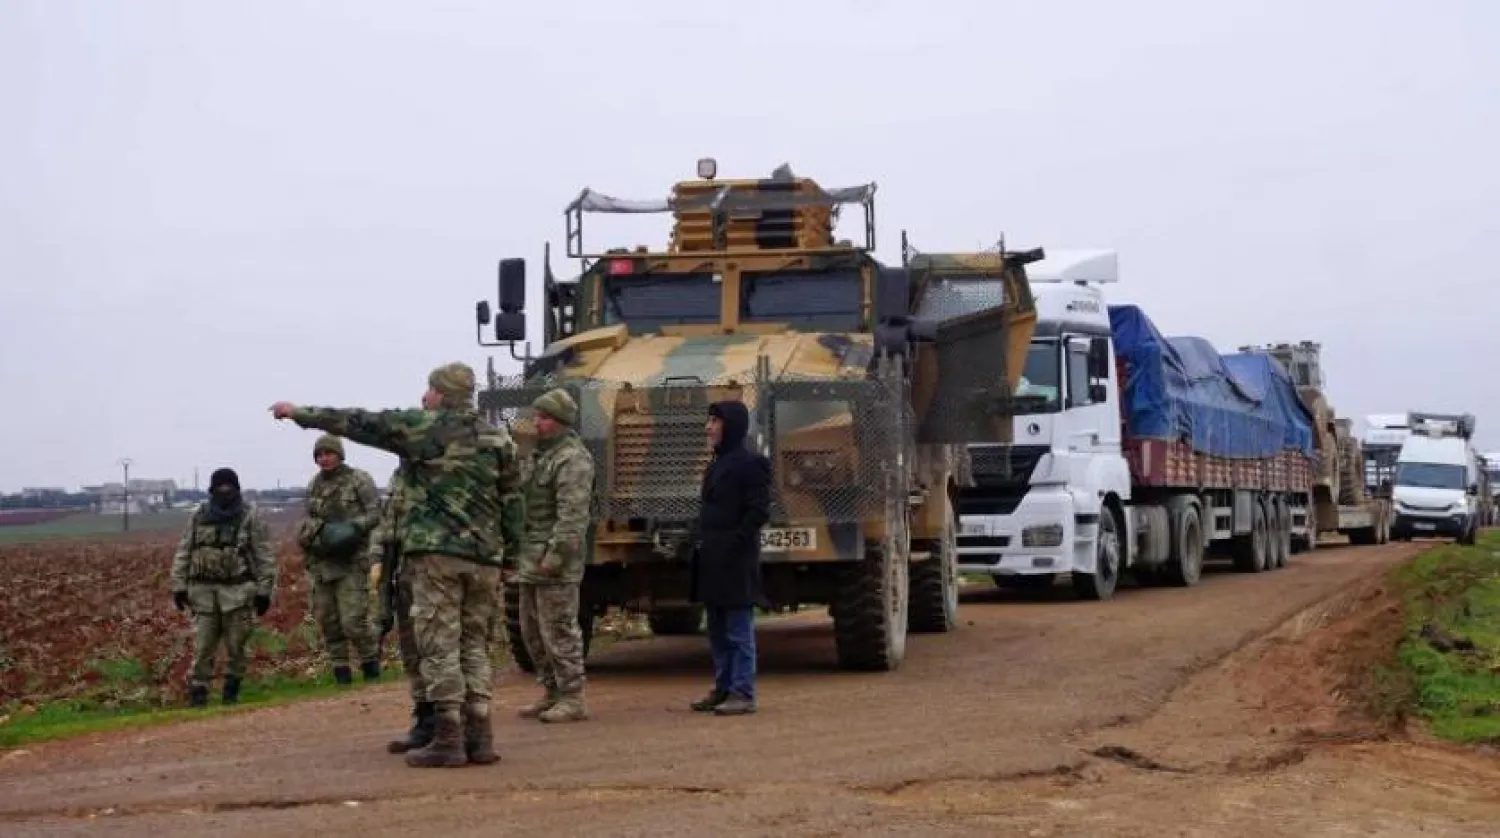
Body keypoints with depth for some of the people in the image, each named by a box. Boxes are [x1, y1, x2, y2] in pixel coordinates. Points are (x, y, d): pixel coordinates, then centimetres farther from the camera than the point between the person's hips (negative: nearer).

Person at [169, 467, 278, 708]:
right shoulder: (199, 516, 10)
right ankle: (197, 691, 4)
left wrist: (264, 590, -4)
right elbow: (183, 552, 12)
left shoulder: (251, 516, 2)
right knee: (202, 645, -1)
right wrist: (179, 586, 6)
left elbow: (265, 555, 1)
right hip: (203, 590, 2)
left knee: (236, 645, 1)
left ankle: (231, 691, 15)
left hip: (237, 591, -2)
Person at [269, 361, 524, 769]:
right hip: (484, 558, 5)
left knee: (440, 646, -3)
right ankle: (479, 738, 9)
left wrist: (299, 413, 11)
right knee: (474, 646, 12)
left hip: (436, 552, -5)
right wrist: (509, 549, 18)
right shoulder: (499, 439, 10)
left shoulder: (424, 427, -3)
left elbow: (357, 423, 1)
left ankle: (448, 740, -5)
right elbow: (512, 502, 11)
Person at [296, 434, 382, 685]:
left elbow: (376, 512, -6)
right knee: (327, 621, 5)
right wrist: (307, 533, 8)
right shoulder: (314, 485, 14)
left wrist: (353, 527, -20)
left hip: (351, 562, -6)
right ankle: (341, 671, 13)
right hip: (321, 563, 6)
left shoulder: (359, 479, -3)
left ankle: (371, 663, 6)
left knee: (353, 621, -13)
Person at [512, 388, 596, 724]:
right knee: (532, 632, 14)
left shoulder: (573, 459, -13)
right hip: (530, 560, 10)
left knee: (559, 631, -7)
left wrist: (555, 554, -24)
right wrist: (517, 551, 19)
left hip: (555, 564, -10)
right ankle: (552, 692, 23)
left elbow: (572, 515, -21)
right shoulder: (540, 455, 19)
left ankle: (572, 699, -2)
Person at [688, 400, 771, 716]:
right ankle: (723, 688, 20)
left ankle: (743, 694, -2)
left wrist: (734, 543, -18)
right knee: (717, 631, 13)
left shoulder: (751, 464, -10)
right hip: (711, 560, 9)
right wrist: (700, 540, 11)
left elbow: (759, 512, -16)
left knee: (739, 630, -5)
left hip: (736, 561, -9)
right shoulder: (715, 464, 18)